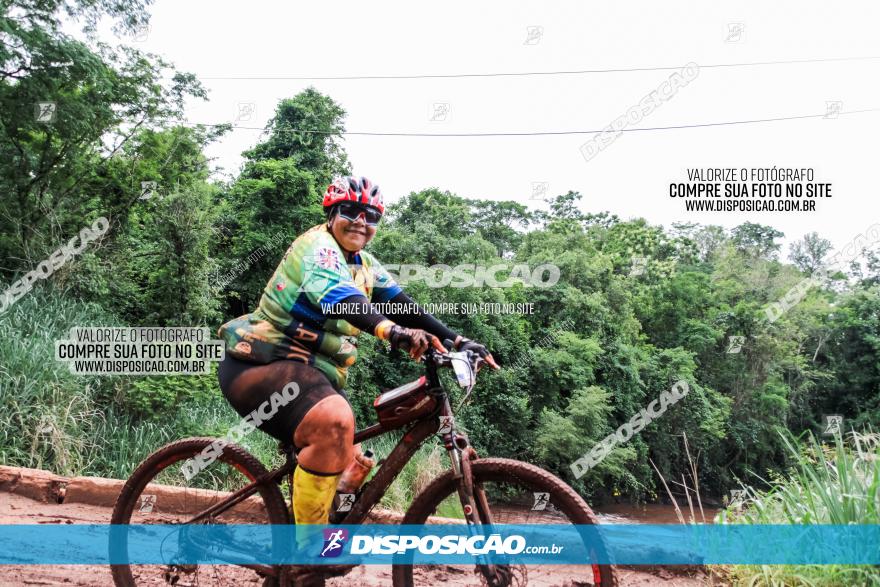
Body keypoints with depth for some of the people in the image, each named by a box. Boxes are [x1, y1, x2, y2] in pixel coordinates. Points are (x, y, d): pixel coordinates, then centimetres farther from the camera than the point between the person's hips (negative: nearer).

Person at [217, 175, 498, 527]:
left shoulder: (365, 265, 13)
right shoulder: (318, 245, -14)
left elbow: (400, 303, 2)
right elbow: (335, 294, -34)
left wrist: (457, 341, -10)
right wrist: (392, 332, -51)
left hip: (307, 370, 10)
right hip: (261, 365, -10)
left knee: (351, 462, 15)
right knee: (334, 421, -34)